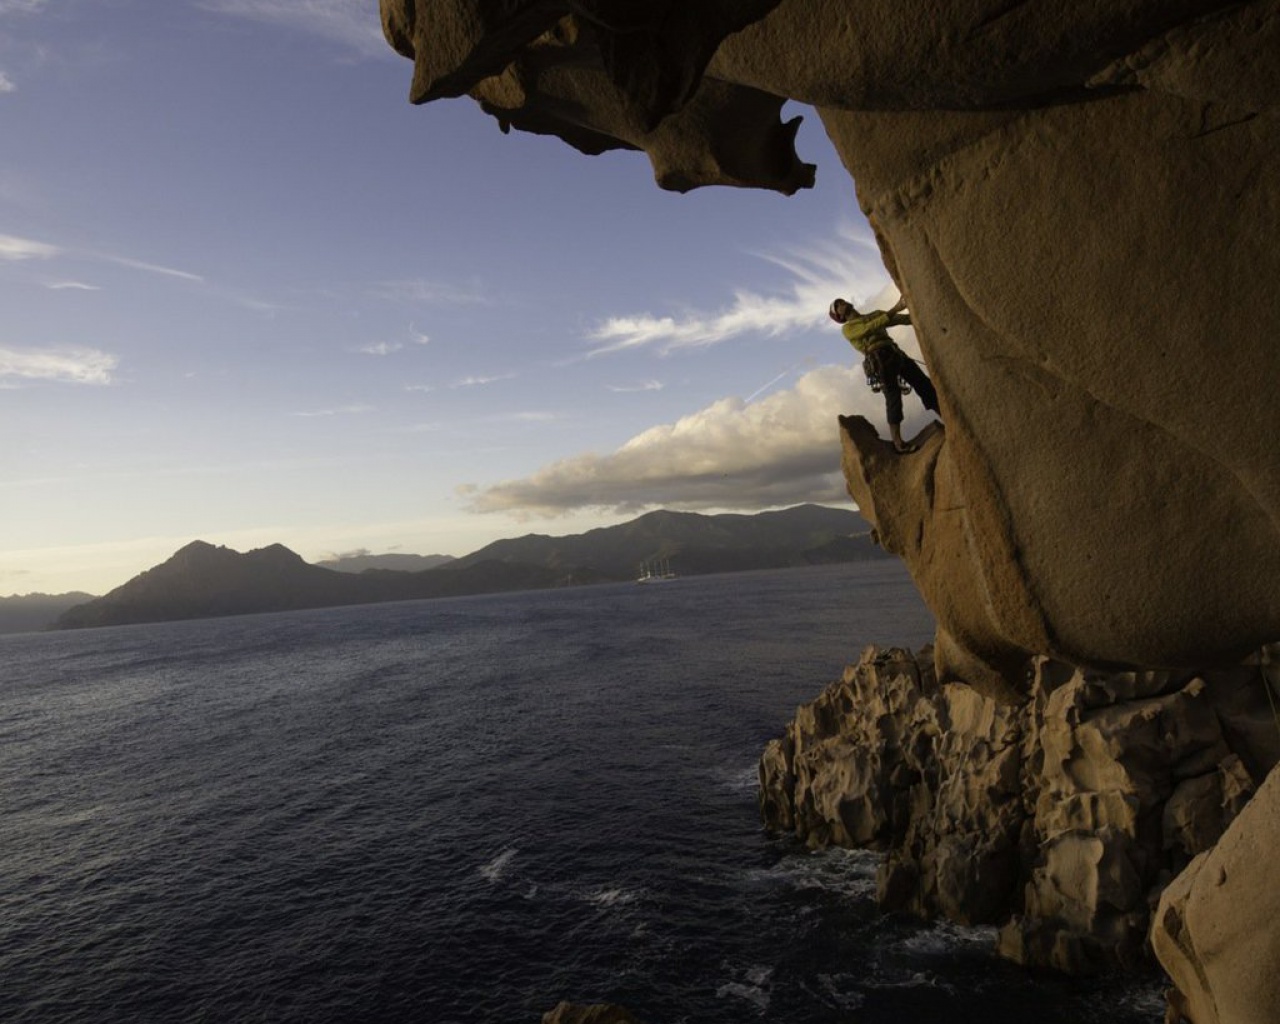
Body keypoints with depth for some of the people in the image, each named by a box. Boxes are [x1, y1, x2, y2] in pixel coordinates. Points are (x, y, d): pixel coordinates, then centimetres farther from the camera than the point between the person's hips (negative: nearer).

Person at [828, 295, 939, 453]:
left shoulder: (875, 314, 29)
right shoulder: (847, 328, 8)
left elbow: (902, 319, 21)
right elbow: (871, 328, -9)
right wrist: (896, 308, -14)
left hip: (895, 354, 6)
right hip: (879, 359, -6)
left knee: (925, 384, 1)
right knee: (893, 398, -15)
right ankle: (898, 443, -15)